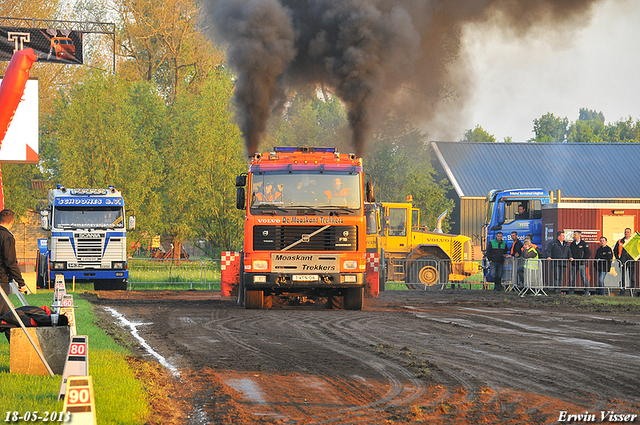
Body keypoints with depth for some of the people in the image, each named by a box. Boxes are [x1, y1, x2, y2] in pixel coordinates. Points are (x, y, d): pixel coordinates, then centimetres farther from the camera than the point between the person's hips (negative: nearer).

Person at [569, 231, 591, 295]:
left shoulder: (584, 244, 0)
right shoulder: (572, 244, 14)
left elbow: (588, 253, -2)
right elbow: (570, 252, 9)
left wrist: (582, 259, -9)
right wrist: (570, 257, -12)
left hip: (581, 264, -4)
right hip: (573, 263, 4)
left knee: (584, 277, -6)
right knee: (572, 278, 4)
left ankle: (587, 292, -2)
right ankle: (571, 292, 11)